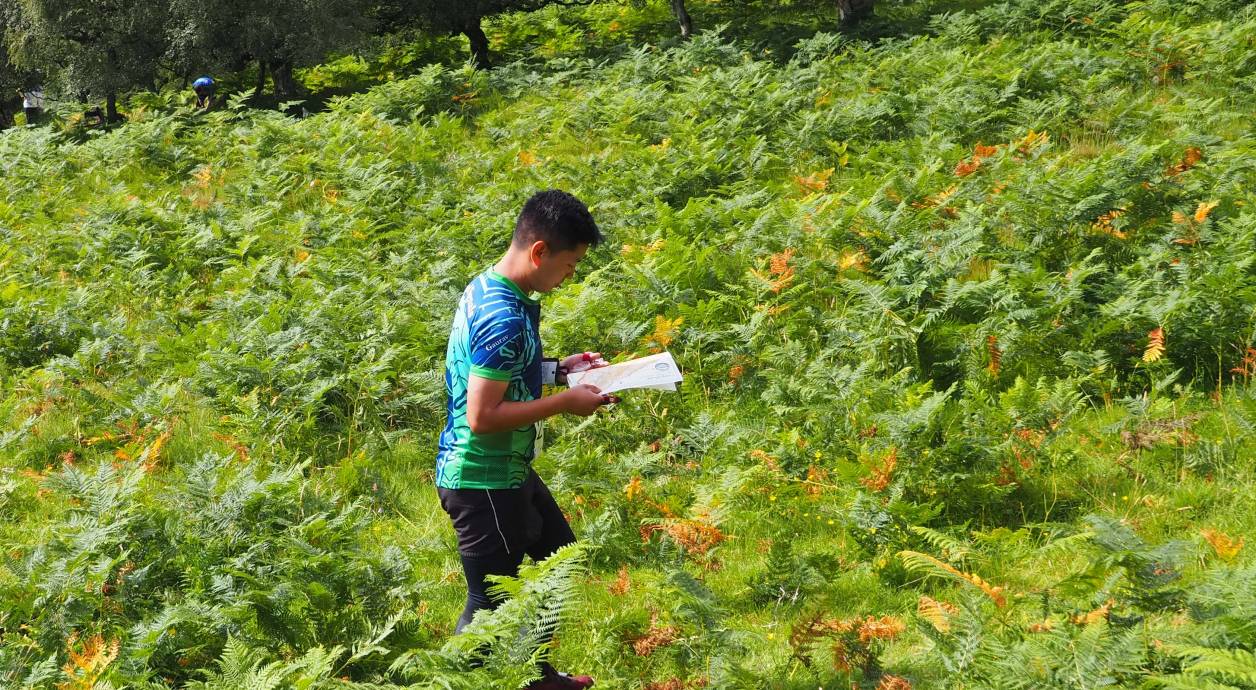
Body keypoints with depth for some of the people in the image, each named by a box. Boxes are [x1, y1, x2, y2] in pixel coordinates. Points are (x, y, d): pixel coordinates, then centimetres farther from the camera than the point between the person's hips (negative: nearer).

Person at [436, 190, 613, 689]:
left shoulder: (486, 287, 3)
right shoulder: (505, 319, -27)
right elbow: (482, 417, -28)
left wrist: (558, 369, 9)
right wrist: (564, 402, -20)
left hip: (505, 471, 11)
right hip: (483, 481, -11)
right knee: (489, 606, 0)